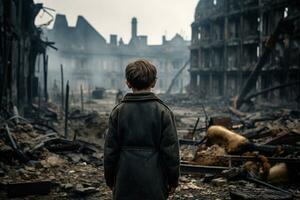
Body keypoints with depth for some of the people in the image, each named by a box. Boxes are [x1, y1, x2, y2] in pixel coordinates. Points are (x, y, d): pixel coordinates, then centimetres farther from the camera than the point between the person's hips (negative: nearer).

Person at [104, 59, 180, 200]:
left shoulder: (118, 111, -2)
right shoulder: (163, 111, -7)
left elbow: (110, 149, 1)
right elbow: (171, 149, -6)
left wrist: (110, 179, 12)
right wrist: (173, 180, 5)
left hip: (125, 181, 2)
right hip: (154, 181, -1)